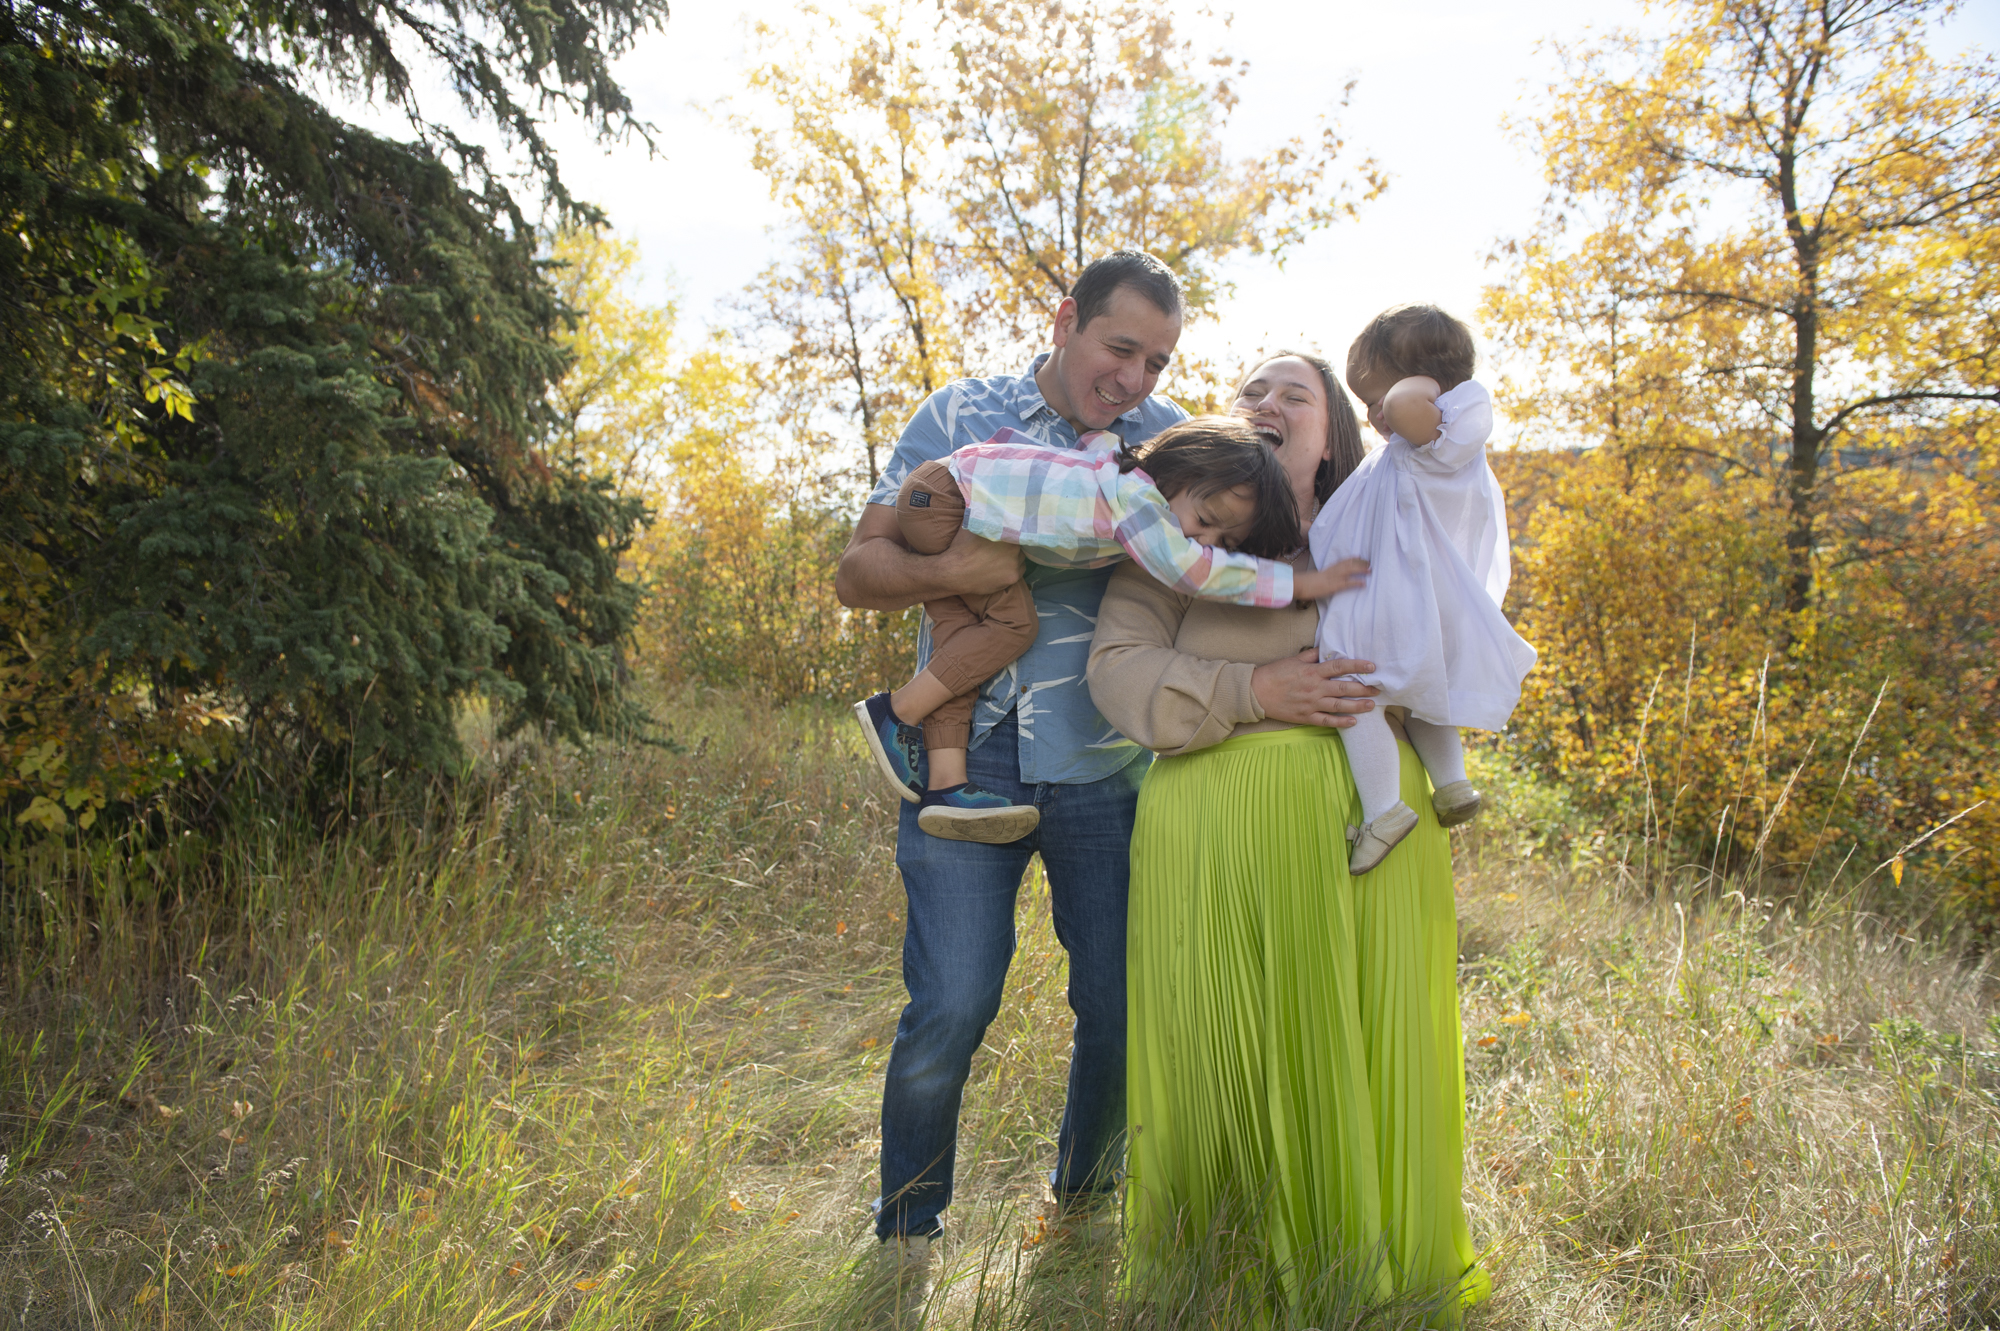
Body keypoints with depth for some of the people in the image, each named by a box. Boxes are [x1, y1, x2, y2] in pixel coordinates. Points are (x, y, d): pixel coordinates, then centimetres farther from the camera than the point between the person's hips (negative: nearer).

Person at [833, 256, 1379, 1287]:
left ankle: (1083, 1199, 36)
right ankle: (906, 1227, 20)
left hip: (1107, 772, 2)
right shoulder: (959, 416, 3)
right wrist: (948, 571, -18)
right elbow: (860, 571, 2)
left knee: (1121, 1009, 7)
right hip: (970, 757, -2)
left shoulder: (1168, 439, 6)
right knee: (950, 1005, -6)